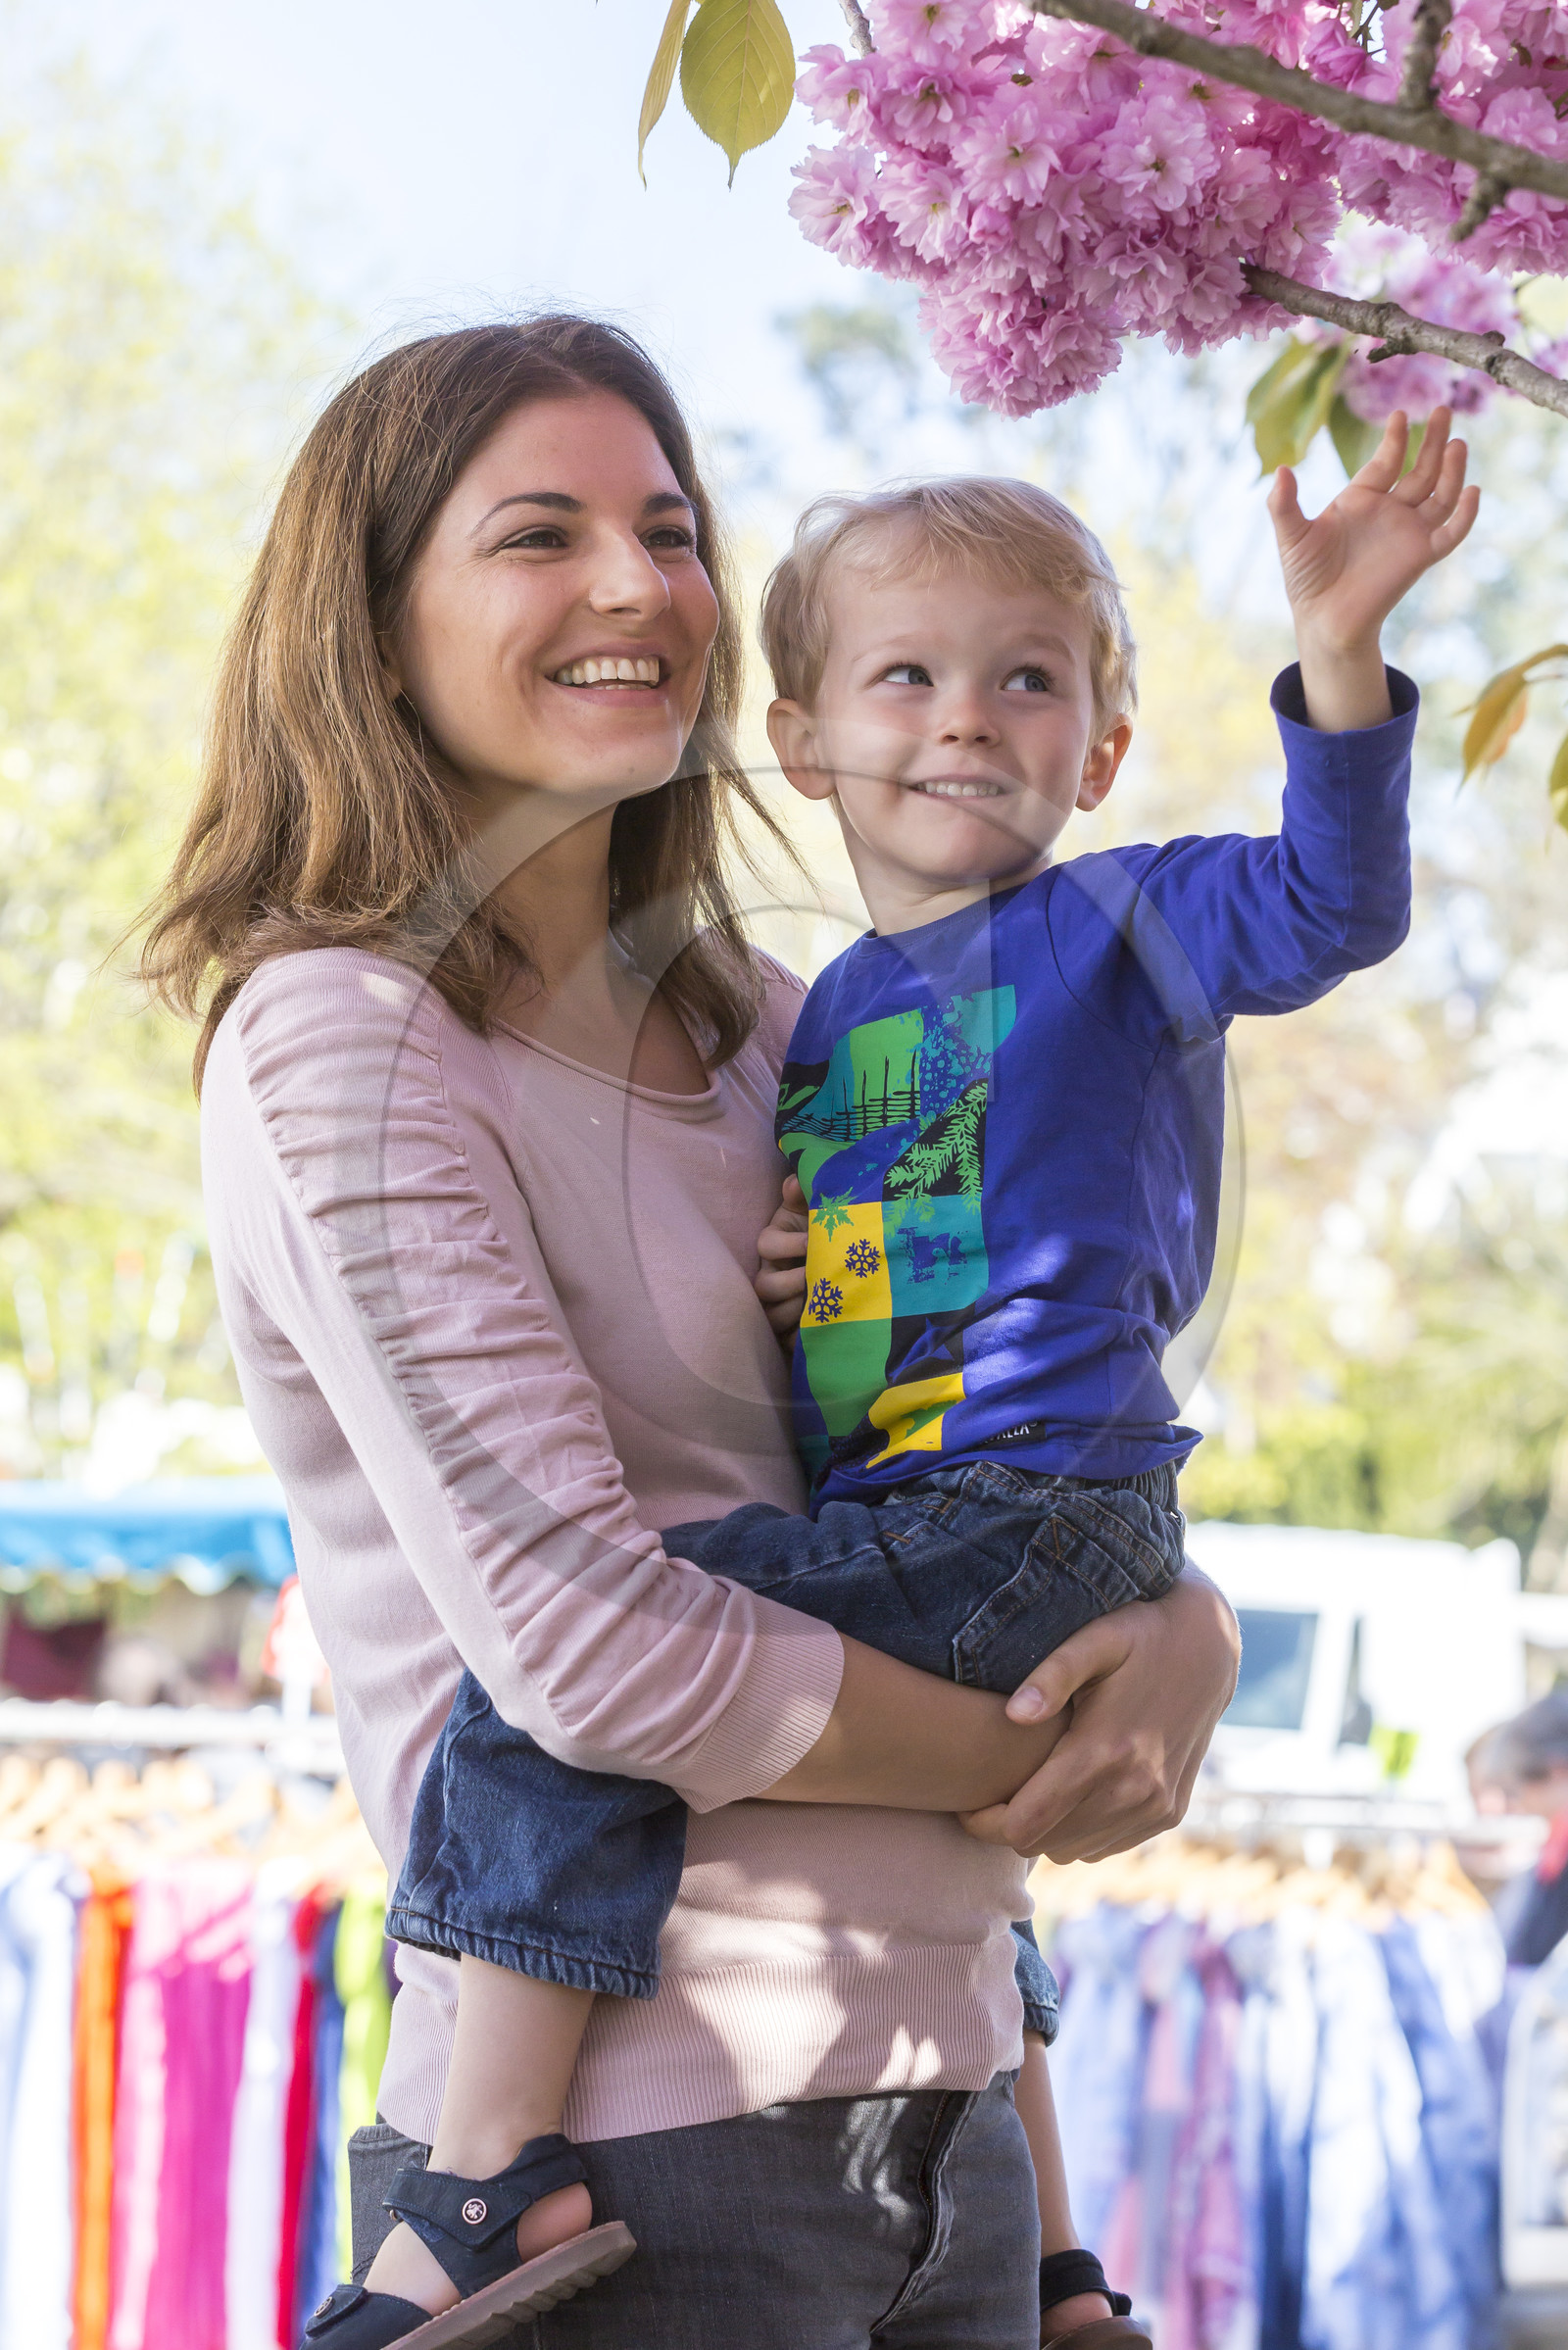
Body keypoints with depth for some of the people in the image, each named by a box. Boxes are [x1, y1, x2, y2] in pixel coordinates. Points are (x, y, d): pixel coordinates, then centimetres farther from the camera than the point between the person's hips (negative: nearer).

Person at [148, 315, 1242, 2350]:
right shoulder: (339, 1041, -10)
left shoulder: (762, 1023, 11)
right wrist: (1038, 1763, -8)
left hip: (940, 2106, 7)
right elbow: (586, 1645, -18)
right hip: (630, 2151, -7)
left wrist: (1186, 1633, -4)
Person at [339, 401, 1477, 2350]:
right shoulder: (825, 1013, 20)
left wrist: (1337, 648, -31)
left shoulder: (1116, 925, 1)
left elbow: (1333, 905, -19)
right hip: (900, 1522, 9)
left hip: (1028, 1514, -9)